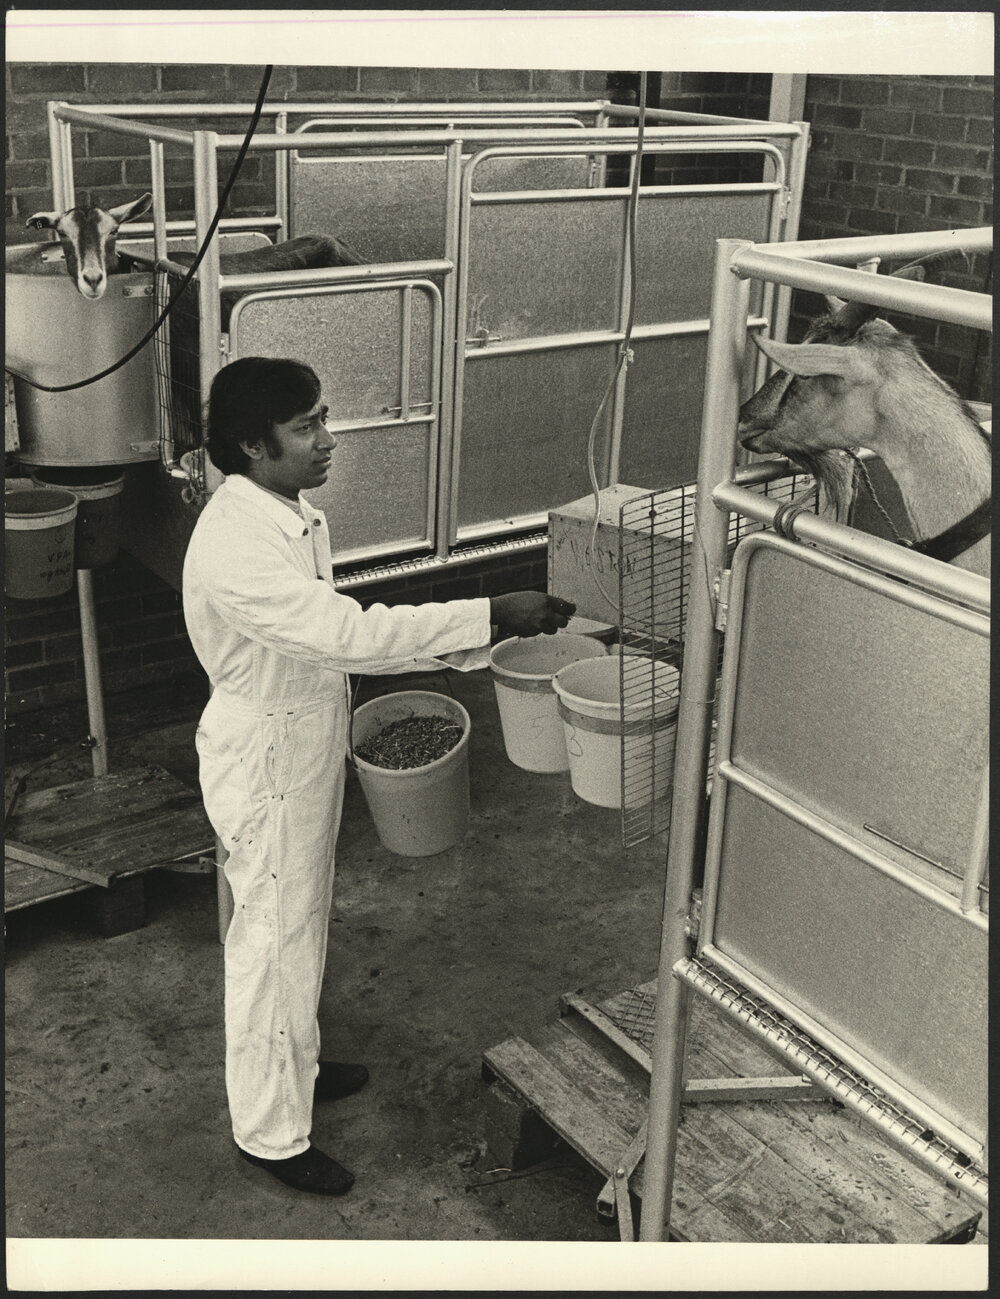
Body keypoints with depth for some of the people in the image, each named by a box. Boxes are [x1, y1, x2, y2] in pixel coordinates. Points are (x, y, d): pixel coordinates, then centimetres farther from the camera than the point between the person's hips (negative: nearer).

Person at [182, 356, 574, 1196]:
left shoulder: (289, 514, 2)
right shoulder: (236, 547, -30)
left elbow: (332, 632, 10)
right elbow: (350, 635, -37)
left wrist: (471, 637, 4)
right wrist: (490, 616, -35)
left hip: (305, 755, 9)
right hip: (266, 765, -9)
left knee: (301, 928, 24)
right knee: (275, 944, 5)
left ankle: (296, 1066, 46)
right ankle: (272, 1133, 23)